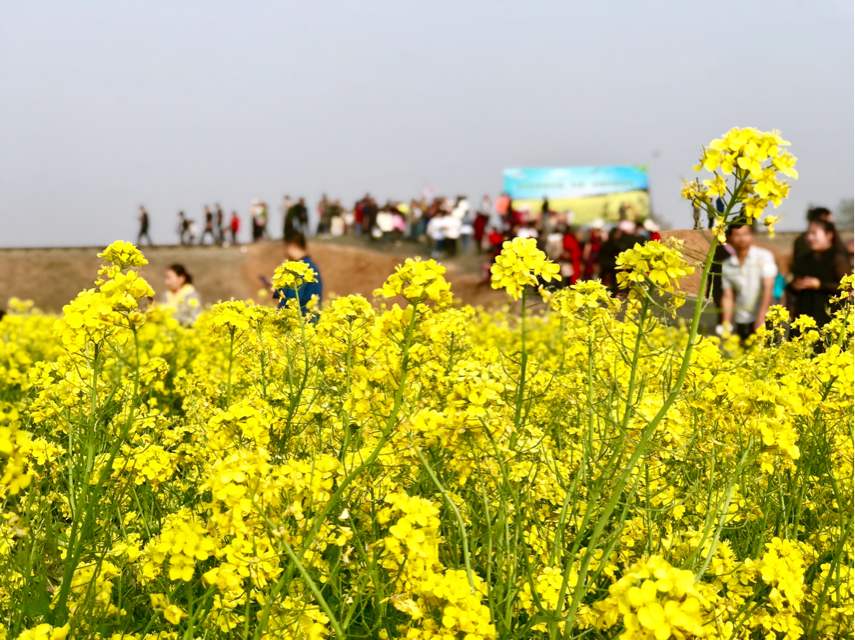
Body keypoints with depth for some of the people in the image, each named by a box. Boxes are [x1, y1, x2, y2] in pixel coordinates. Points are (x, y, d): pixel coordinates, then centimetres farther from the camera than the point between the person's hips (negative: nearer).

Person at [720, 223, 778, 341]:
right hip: (741, 321, 3)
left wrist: (761, 316, -18)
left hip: (763, 319, -3)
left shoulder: (764, 256, -3)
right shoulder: (727, 265, 6)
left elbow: (768, 288, -9)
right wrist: (726, 324, -1)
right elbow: (727, 297, 8)